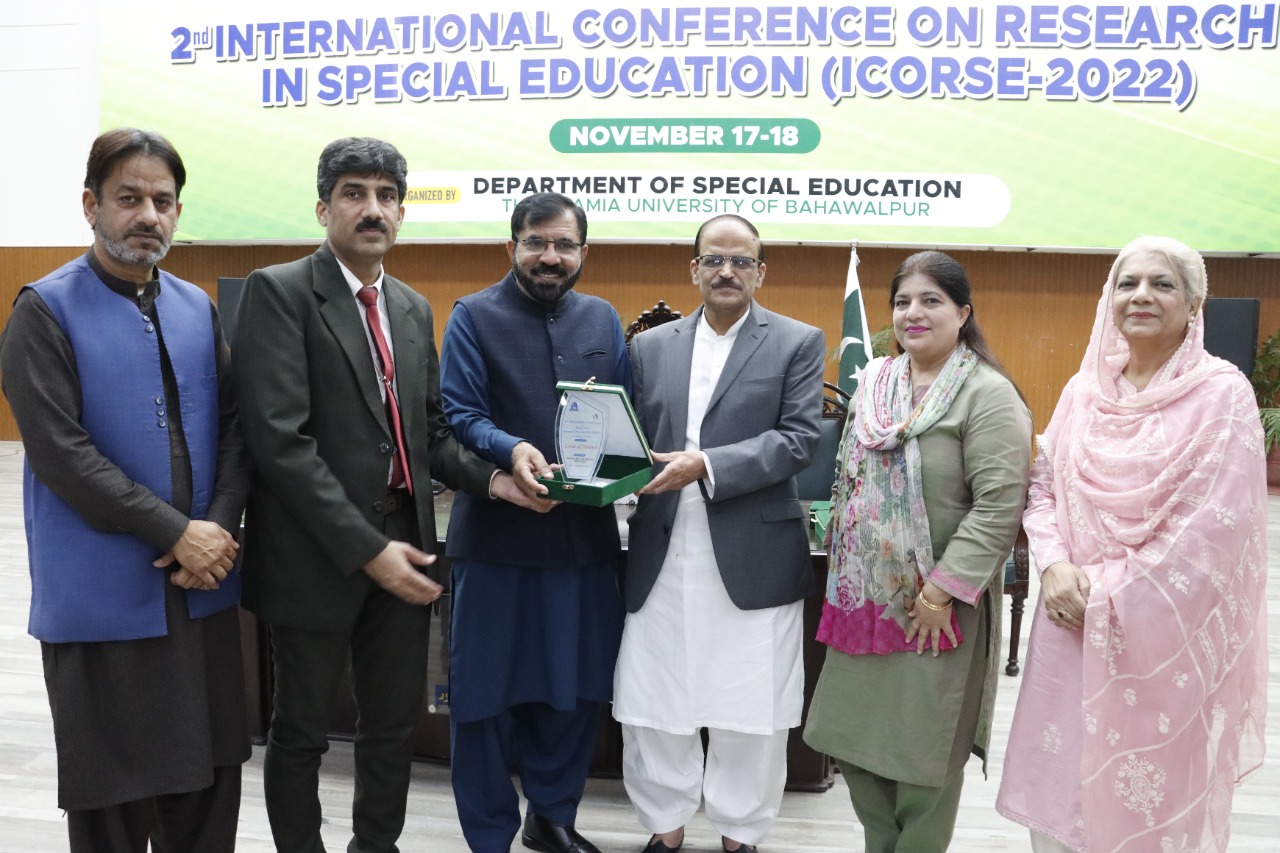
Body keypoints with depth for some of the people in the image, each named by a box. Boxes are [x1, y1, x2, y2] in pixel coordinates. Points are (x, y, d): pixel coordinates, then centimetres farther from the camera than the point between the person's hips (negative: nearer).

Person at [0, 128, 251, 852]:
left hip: (203, 586, 5)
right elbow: (60, 452, -15)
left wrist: (219, 530, -8)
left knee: (209, 781, 13)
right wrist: (177, 533, -16)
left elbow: (233, 427, 7)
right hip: (104, 596, -4)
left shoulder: (198, 308, 9)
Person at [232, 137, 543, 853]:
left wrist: (491, 479, -4)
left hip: (403, 545, 6)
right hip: (320, 552, -6)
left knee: (397, 722, 18)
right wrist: (365, 547, -21)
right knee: (303, 731, 12)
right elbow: (281, 439, -18)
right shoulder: (279, 291, -10)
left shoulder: (414, 308, 11)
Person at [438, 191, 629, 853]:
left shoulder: (603, 319, 12)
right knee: (486, 693, 5)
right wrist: (511, 451, -28)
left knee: (576, 687, 13)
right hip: (496, 530, -4)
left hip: (585, 529, 4)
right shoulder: (474, 316, -1)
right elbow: (459, 413, -9)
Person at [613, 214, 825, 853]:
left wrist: (706, 465, -18)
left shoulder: (798, 343, 3)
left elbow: (799, 440, -8)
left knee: (749, 713, 8)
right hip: (662, 554, 3)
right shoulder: (651, 346, 12)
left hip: (752, 555, -2)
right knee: (652, 705, 9)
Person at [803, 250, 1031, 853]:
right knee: (854, 739, 14)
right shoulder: (873, 382, 9)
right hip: (864, 595, 6)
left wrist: (942, 591, -19)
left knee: (924, 753, 6)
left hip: (937, 607, -6)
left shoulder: (987, 393, -11)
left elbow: (999, 505, -17)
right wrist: (844, 571, 14)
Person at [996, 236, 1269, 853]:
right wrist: (1054, 566, -8)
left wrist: (1106, 595, -14)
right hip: (1071, 620, 4)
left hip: (1164, 634, -4)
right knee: (1062, 778, 12)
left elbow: (1212, 527, -13)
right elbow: (1042, 485, 10)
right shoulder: (1084, 390, 6)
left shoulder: (1222, 394, -8)